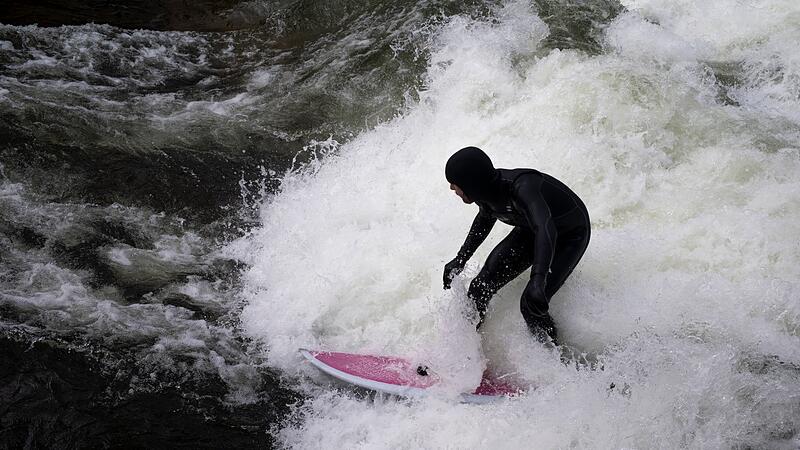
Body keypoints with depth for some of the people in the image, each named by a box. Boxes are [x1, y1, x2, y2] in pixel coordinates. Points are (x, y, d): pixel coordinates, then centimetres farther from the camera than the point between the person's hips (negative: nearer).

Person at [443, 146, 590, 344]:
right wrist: (460, 259, 6)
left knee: (532, 305, -20)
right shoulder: (486, 189, -17)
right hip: (531, 229, 7)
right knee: (481, 287, -4)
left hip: (571, 235, -7)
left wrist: (538, 280, -69)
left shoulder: (523, 187, -41)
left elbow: (545, 229, -56)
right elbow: (485, 219, 6)